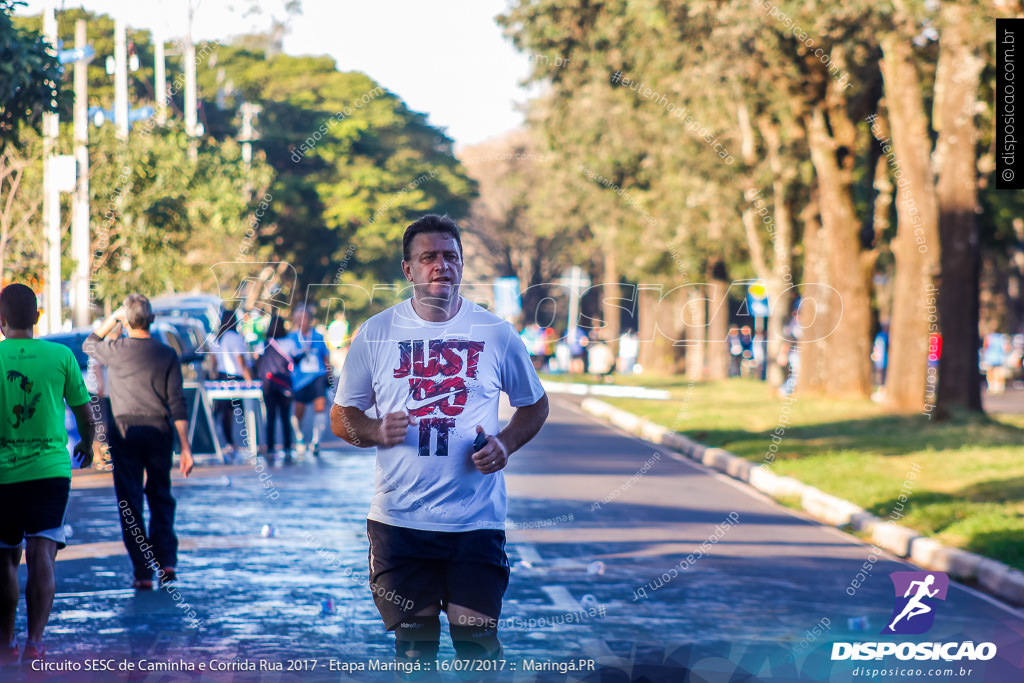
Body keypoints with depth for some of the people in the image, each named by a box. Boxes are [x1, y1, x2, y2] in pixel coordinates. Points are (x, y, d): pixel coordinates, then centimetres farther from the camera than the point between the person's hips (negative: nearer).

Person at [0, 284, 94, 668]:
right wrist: (87, 444, 28)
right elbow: (84, 413, 9)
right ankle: (35, 641, -18)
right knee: (41, 555, -5)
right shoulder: (61, 356, 0)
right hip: (51, 469, 0)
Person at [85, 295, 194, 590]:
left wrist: (113, 318, 20)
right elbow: (177, 404, -4)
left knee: (129, 502, 4)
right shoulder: (168, 355, -2)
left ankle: (142, 572, 1)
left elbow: (89, 344, 21)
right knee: (161, 498, 16)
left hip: (125, 431, -1)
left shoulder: (115, 350, -4)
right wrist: (185, 447, -1)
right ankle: (166, 560, 4)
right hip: (159, 432, 1)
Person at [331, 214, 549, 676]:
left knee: (478, 644, -3)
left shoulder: (496, 334, 3)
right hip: (399, 521, 1)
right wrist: (377, 432, -12)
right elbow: (342, 417, 9)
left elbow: (534, 404, 15)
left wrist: (505, 445, -4)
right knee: (413, 645, 6)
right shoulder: (375, 334, 3)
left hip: (477, 522, 0)